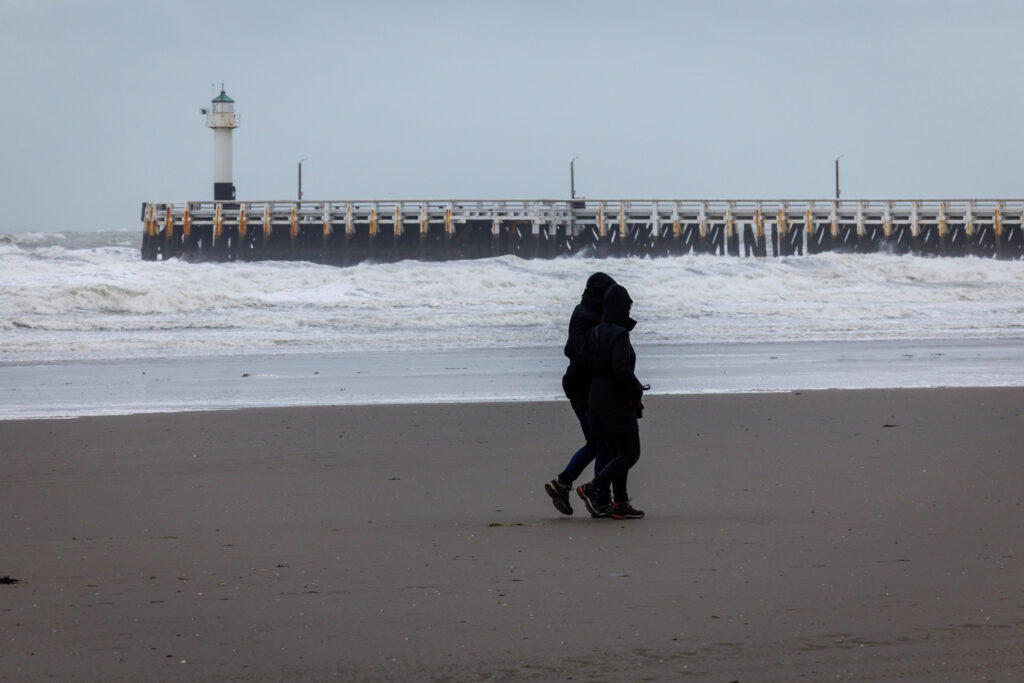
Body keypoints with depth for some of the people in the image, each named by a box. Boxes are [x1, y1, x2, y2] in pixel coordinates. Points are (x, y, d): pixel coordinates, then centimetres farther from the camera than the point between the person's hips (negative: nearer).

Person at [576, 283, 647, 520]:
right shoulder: (619, 334, -17)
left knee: (617, 453, 13)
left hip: (596, 400, 9)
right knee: (630, 453, -1)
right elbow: (621, 369, -26)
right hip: (617, 402, -9)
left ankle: (620, 504, 10)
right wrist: (637, 391, -10)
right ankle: (593, 488, -9)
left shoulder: (594, 332, 9)